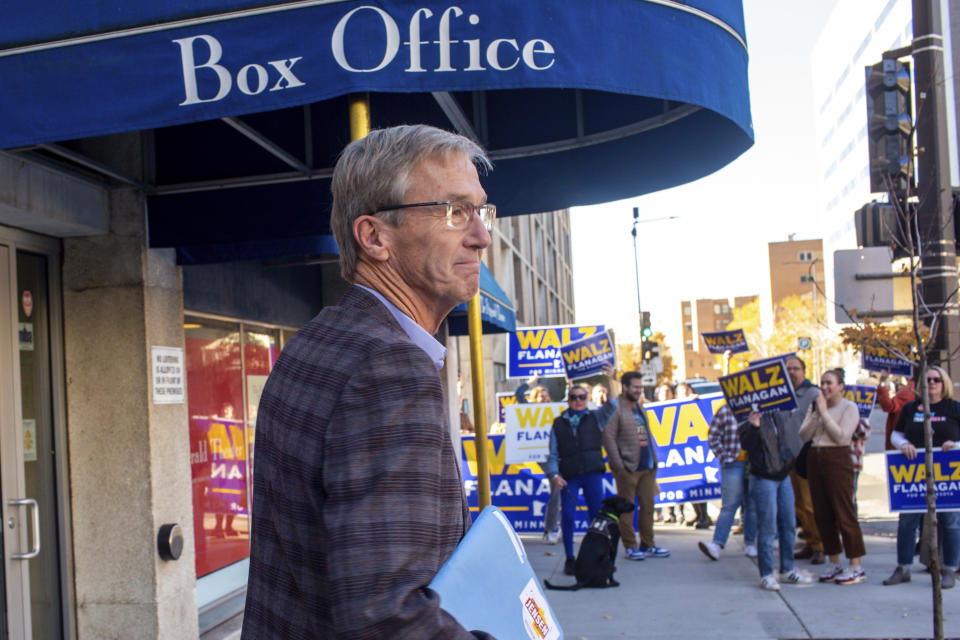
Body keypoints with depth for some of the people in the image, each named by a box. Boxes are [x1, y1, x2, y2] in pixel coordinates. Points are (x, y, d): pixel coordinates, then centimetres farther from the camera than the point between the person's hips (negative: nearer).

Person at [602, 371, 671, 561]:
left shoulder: (640, 407, 18)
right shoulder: (616, 409, -8)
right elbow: (608, 438, -13)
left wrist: (654, 460, 17)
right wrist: (619, 466, -16)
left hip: (647, 467, 8)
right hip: (628, 469, -8)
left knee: (647, 506, 10)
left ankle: (647, 545, 18)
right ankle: (630, 546, 9)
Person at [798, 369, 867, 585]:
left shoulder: (849, 407, -3)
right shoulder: (815, 406, 13)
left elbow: (841, 436, -15)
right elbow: (803, 435, 4)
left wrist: (824, 412, -12)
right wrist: (816, 414, -7)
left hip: (837, 460, -6)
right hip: (815, 460, 6)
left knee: (844, 513, -6)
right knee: (822, 514, 8)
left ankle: (856, 567, 0)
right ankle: (834, 563, 17)